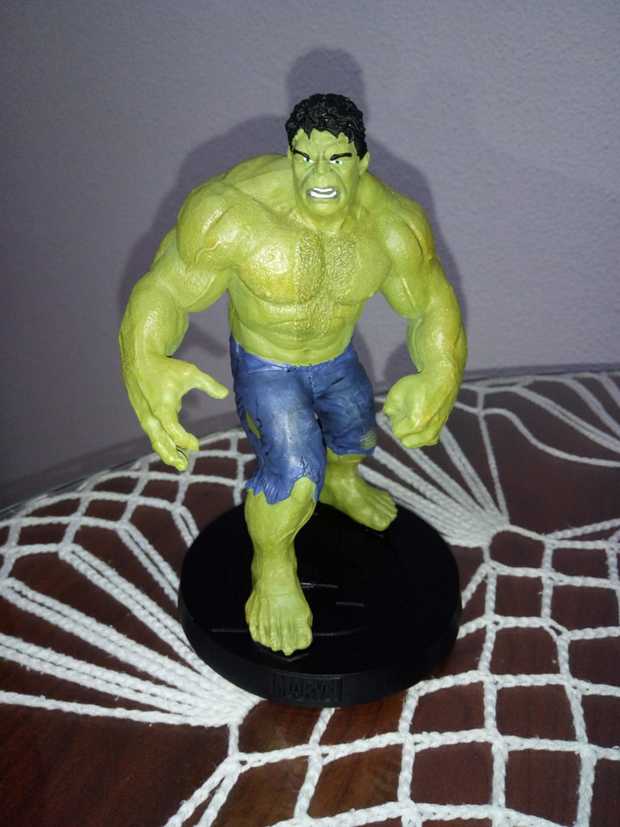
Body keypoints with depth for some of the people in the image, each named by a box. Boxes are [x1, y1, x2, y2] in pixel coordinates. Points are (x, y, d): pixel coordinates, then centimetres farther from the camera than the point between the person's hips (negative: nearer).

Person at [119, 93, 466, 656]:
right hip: (265, 367, -5)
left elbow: (434, 306, -14)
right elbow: (164, 292, -29)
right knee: (294, 471, -22)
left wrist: (440, 377, -33)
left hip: (337, 359, 5)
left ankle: (340, 484, 67)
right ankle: (273, 568, 10)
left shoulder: (393, 224, -23)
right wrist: (145, 362, -50)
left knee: (357, 432, 29)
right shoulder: (233, 212, -34)